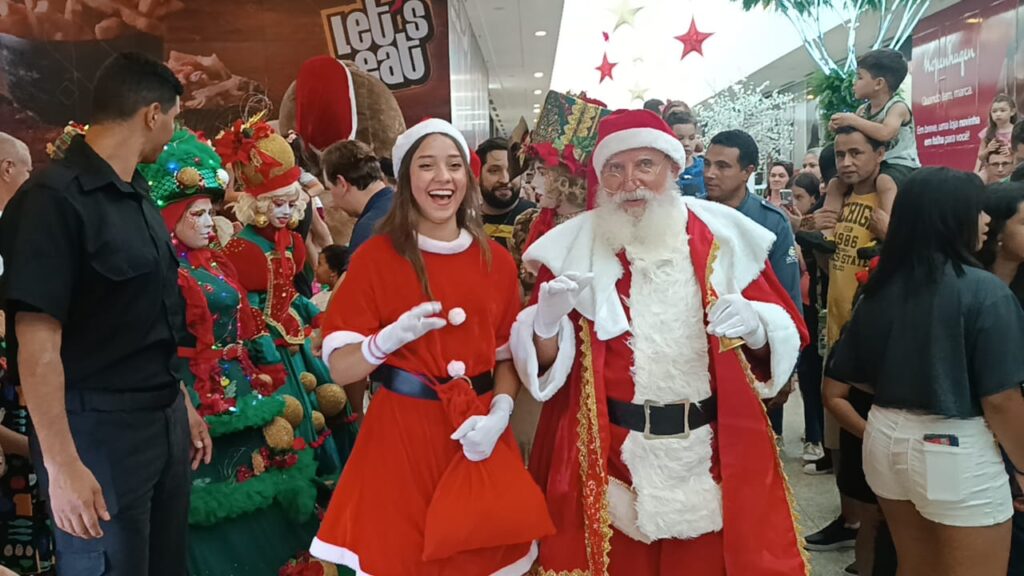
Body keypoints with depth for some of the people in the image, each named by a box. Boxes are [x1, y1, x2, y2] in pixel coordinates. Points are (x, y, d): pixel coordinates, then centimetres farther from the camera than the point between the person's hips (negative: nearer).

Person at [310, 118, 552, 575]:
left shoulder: (497, 261, 3)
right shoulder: (375, 257, -6)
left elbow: (508, 358, 7)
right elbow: (340, 368, -9)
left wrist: (498, 414, -11)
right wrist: (390, 339, -28)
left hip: (479, 437, 3)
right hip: (402, 435, -3)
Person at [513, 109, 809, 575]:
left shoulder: (723, 233, 0)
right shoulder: (572, 247, -1)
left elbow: (786, 332, 4)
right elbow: (545, 361, -1)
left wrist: (754, 327, -17)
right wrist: (546, 322, -21)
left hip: (717, 450, 1)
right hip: (609, 456, 0)